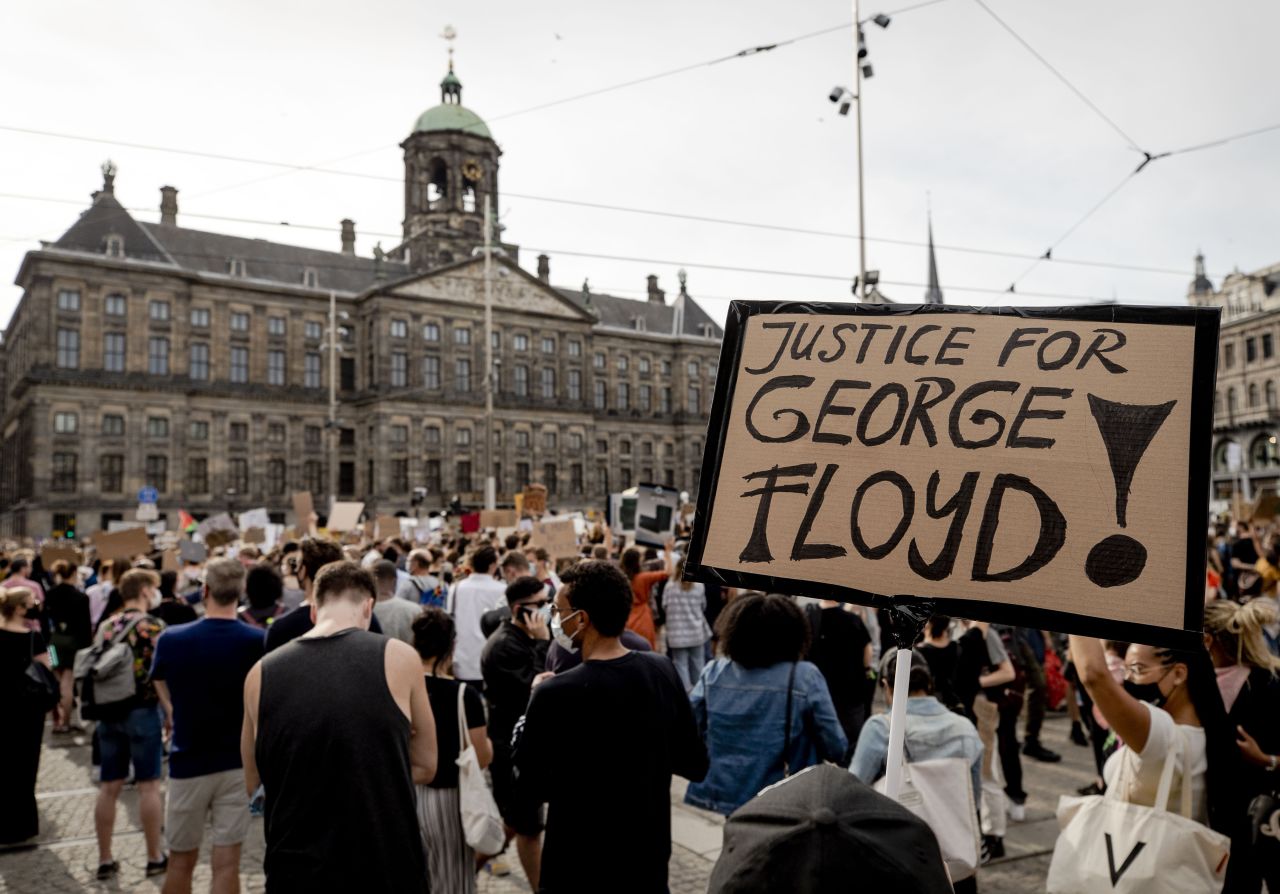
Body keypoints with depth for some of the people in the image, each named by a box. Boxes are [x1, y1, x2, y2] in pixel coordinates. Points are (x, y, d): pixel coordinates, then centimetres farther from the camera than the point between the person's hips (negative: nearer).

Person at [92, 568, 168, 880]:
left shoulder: (105, 626, 9)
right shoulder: (152, 625, -10)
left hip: (108, 712, 6)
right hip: (142, 711, -6)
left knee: (109, 787, 11)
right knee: (149, 785, 2)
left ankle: (105, 860, 17)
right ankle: (155, 858, 10)